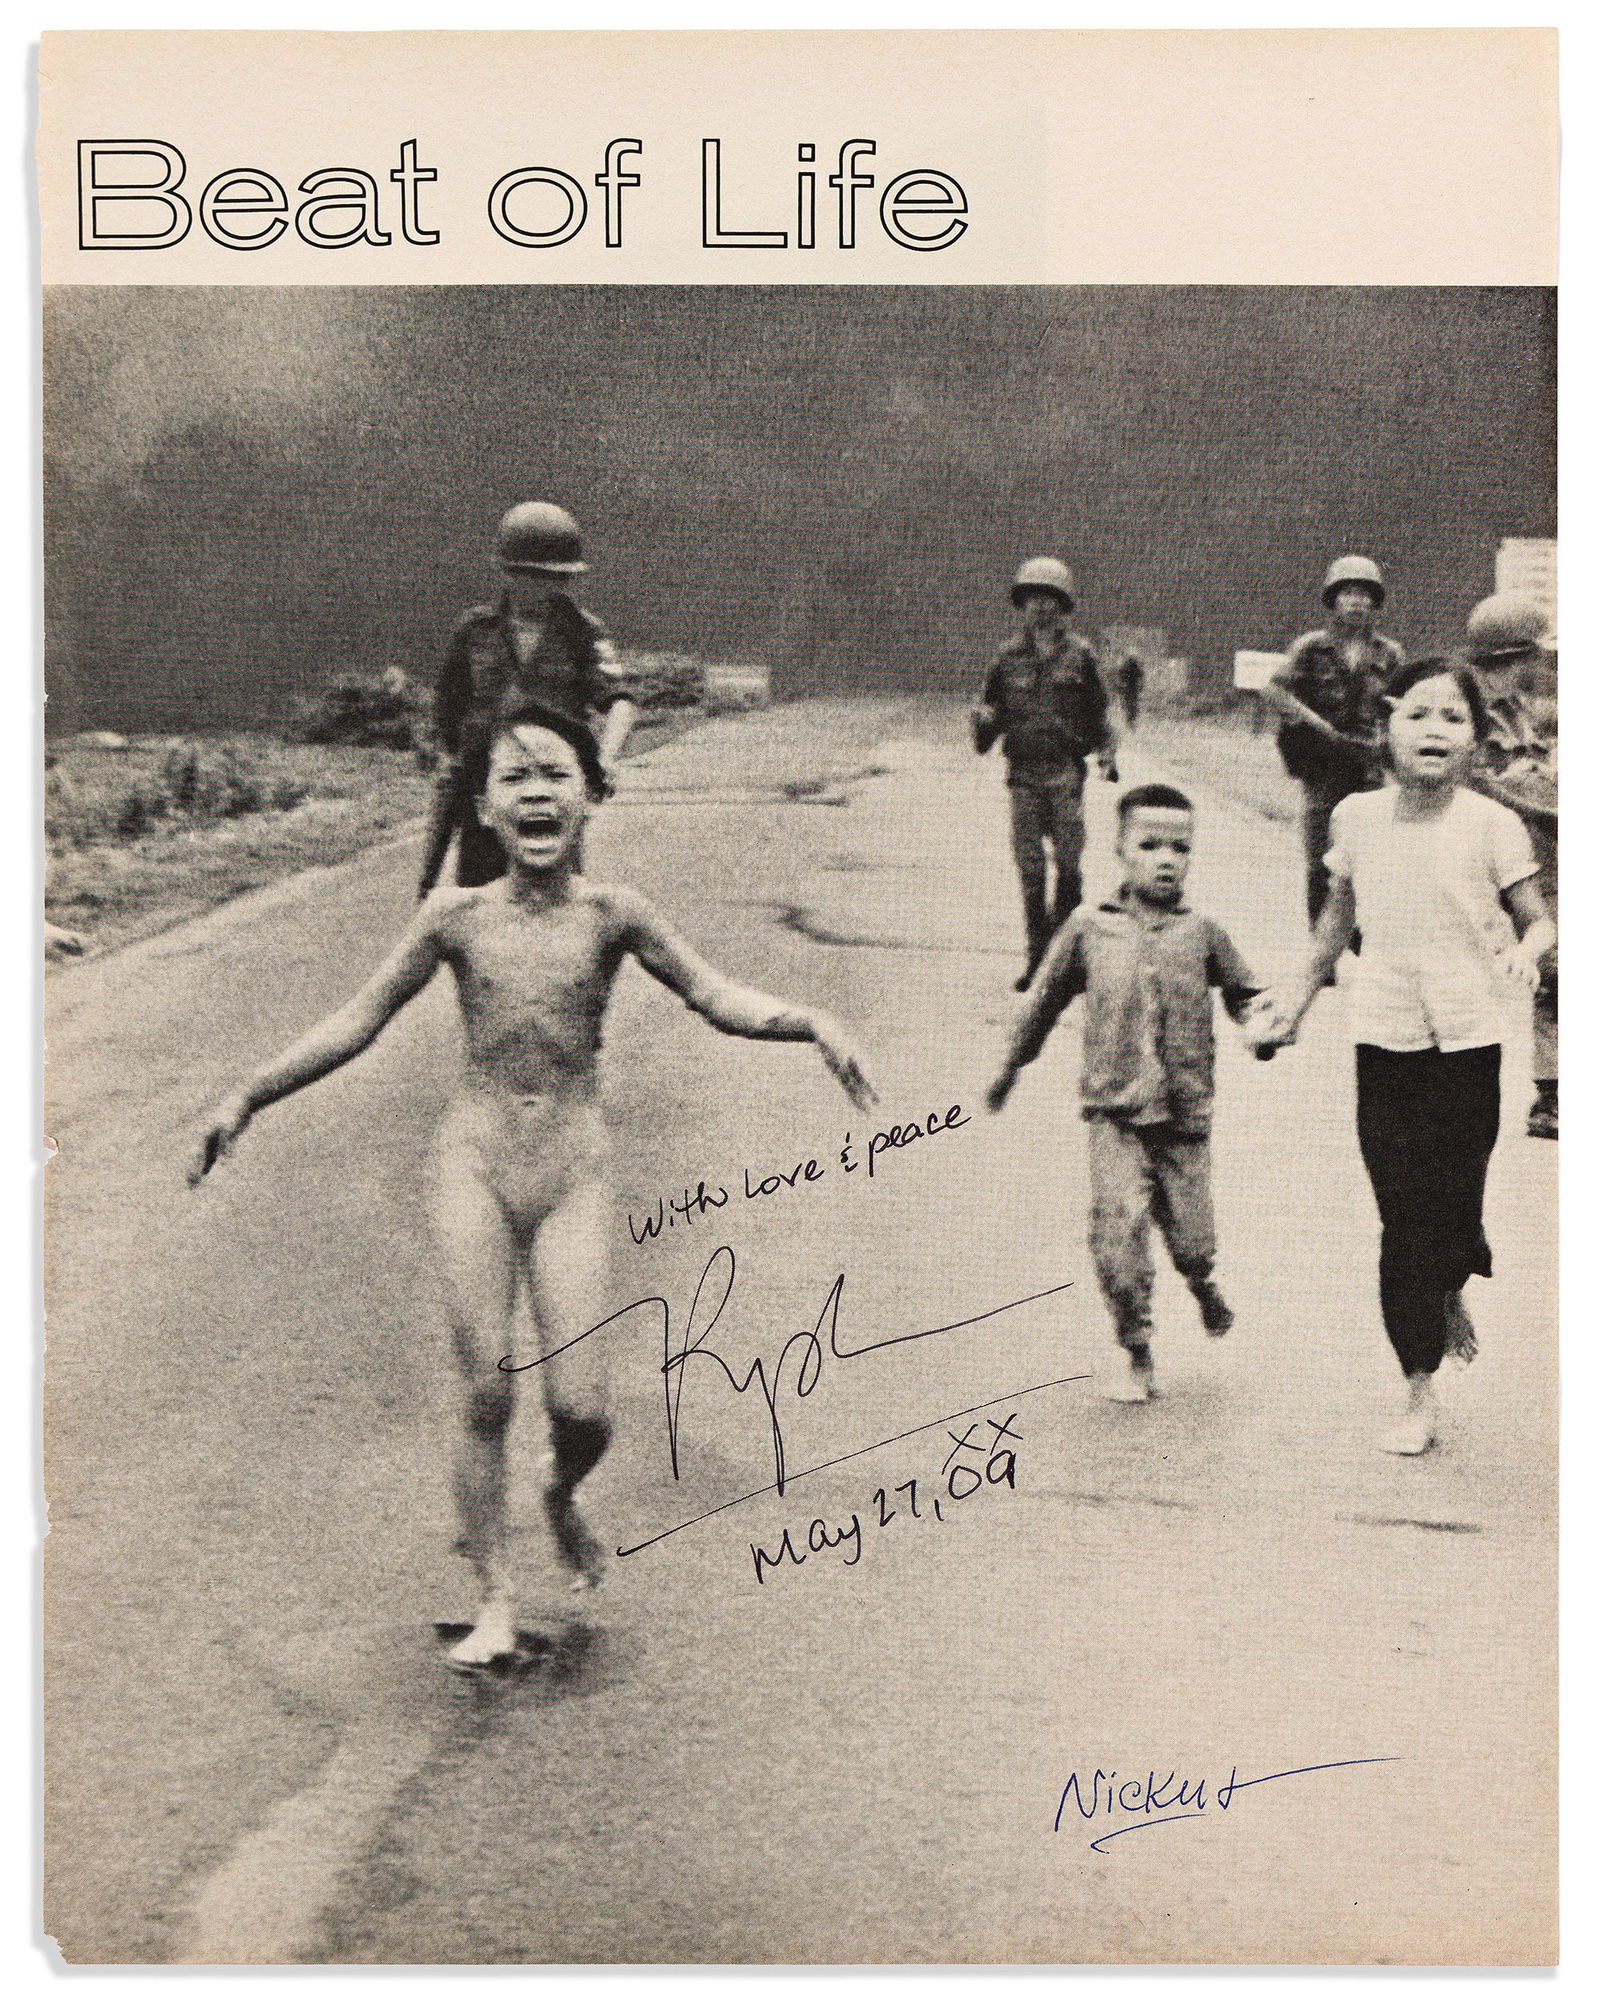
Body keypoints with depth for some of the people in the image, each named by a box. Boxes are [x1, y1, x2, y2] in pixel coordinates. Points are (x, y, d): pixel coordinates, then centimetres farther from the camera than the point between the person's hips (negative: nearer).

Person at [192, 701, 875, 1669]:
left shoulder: (611, 914, -3)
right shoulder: (458, 916, -1)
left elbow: (718, 998, -4)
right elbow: (356, 1023, 7)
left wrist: (813, 1023, -21)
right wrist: (247, 1098, 8)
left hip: (574, 1164, 0)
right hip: (476, 1160, 1)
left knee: (580, 1405, -5)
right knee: (486, 1394, 0)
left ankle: (563, 1499, 31)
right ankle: (497, 1600, 15)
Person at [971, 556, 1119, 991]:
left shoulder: (1079, 656, 6)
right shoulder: (1009, 658, 9)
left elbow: (1099, 712, 11)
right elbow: (991, 714, 14)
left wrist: (1107, 753, 0)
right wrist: (983, 721, -8)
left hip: (1066, 774, -1)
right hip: (1023, 775, 1)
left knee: (1068, 866, -2)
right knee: (1030, 869, 0)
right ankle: (1038, 957, 6)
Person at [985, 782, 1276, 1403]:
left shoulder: (1201, 932, 3)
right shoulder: (1089, 928, 2)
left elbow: (1241, 992, 14)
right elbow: (1045, 1000, 14)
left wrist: (1261, 1025, -9)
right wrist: (1009, 1068, 22)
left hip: (1184, 1112, 1)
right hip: (1114, 1111, -1)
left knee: (1190, 1233, 3)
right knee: (1117, 1226, -11)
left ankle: (1203, 1287, 42)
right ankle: (1136, 1355, 8)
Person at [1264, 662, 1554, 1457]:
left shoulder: (1492, 825, -6)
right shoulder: (1358, 817, 2)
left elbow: (1538, 921, 0)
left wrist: (1526, 949, -22)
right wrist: (1302, 990, 23)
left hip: (1466, 1038, -1)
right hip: (1384, 1034, 2)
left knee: (1451, 1205, 1)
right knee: (1404, 1216, 1)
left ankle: (1449, 1294, 38)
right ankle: (1421, 1394, 12)